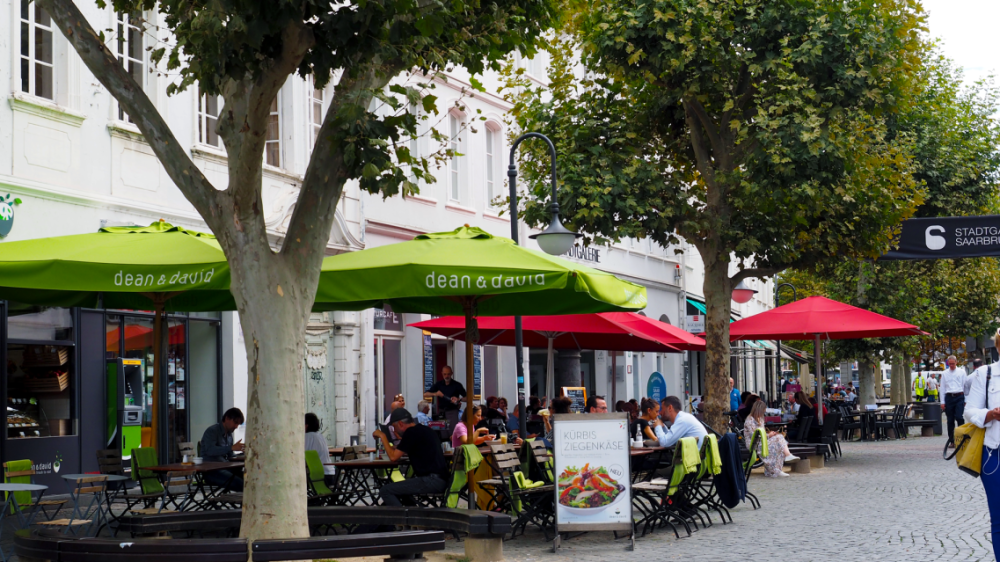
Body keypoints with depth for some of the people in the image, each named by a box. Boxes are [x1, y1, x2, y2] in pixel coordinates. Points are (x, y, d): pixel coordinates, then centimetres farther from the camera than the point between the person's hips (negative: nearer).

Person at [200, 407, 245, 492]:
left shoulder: (229, 435, 20)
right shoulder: (212, 431, -5)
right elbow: (210, 450, -23)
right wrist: (232, 448, -30)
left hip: (225, 469, 8)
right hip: (211, 472, -8)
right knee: (240, 484, -30)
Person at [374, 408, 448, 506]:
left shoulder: (411, 432, -9)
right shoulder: (425, 430, 20)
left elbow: (393, 457, -7)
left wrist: (382, 436, 2)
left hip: (431, 481, -10)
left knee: (385, 491, -12)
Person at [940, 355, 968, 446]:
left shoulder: (962, 372, 7)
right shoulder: (944, 374, 11)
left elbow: (966, 386, 6)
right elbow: (942, 388, 11)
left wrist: (966, 400, 2)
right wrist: (942, 402, 6)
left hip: (959, 397, -2)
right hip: (949, 397, 2)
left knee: (959, 417, -16)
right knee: (950, 420, 4)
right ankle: (951, 441, 11)